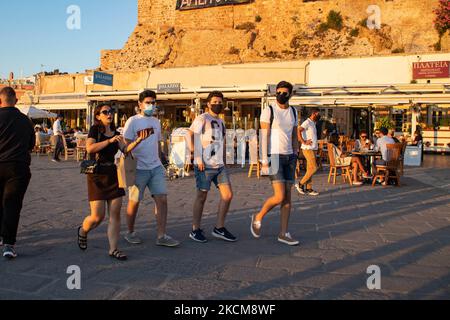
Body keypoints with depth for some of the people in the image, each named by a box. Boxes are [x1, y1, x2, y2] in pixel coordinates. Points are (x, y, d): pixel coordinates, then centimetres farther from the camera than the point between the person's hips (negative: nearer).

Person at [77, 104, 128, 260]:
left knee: (115, 214, 0)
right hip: (97, 177, -5)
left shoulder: (115, 133, 13)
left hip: (113, 175, 5)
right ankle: (83, 231, 30)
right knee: (97, 216, -3)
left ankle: (113, 249, 7)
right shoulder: (95, 130, -3)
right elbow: (89, 148, -20)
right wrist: (109, 140, -23)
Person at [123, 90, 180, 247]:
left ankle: (162, 236, 1)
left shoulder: (156, 122, 16)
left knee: (162, 199, -3)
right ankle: (130, 233, 23)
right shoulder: (133, 121, -4)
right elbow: (126, 147, -10)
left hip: (156, 168, 6)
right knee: (134, 202, 5)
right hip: (139, 168, -5)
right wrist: (139, 140, -28)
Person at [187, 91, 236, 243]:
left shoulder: (221, 122, 19)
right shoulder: (202, 119, -5)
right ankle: (195, 230, 15)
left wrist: (224, 163, 19)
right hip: (204, 165, -7)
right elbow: (191, 135, -13)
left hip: (219, 165, 7)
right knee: (202, 196, 1)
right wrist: (198, 158, -18)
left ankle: (219, 228, 14)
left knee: (228, 195, 2)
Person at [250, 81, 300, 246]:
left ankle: (284, 233, 12)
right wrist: (264, 161, -16)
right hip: (274, 156, -6)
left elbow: (294, 136, 16)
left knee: (288, 197, 4)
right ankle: (258, 218, 13)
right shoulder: (268, 111, -7)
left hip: (289, 157, 6)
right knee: (280, 196, -13)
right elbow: (264, 136, -11)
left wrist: (295, 157, 12)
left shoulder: (293, 112, 11)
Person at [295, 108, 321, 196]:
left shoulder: (313, 123, 18)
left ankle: (308, 189, 12)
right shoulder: (307, 122, -12)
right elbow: (298, 130, -28)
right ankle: (300, 184, -3)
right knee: (314, 168, -11)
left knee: (310, 169, 8)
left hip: (313, 149, 9)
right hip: (308, 149, -9)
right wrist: (304, 142, -25)